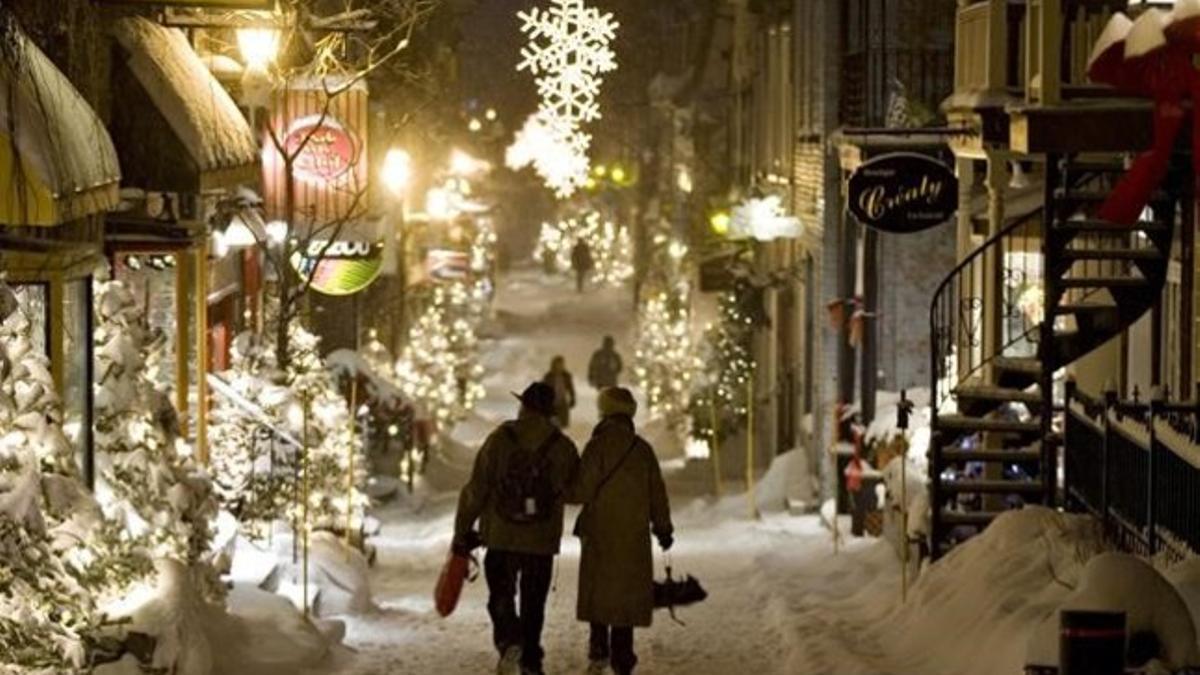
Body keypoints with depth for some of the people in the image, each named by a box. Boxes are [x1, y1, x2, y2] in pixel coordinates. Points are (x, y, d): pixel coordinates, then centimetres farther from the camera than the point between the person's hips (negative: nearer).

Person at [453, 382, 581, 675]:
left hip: (501, 537, -1)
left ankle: (509, 640, -18)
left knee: (501, 596, 8)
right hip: (543, 541, 1)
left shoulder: (499, 440, -7)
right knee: (533, 603, 12)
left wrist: (462, 531, 2)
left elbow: (476, 490, -7)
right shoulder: (563, 447, -2)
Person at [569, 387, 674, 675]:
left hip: (601, 533, -3)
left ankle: (599, 649, 5)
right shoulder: (642, 449, 4)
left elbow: (582, 491, -14)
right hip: (635, 537, 3)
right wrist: (663, 528, 20)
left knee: (598, 591, 10)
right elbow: (657, 493, 9)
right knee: (627, 594, 7)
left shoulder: (598, 446, -10)